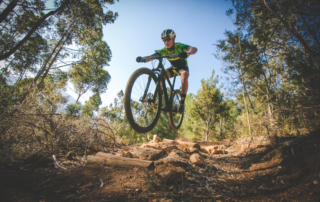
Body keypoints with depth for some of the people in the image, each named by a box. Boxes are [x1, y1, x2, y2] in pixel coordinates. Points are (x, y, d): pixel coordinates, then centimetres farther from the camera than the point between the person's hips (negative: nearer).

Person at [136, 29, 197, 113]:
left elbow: (194, 49, -40)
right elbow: (151, 56, -29)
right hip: (173, 67, 3)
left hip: (183, 67, -3)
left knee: (184, 75, -38)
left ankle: (182, 102, -35)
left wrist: (187, 53, -63)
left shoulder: (179, 46, -25)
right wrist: (142, 58, -50)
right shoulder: (164, 51, -17)